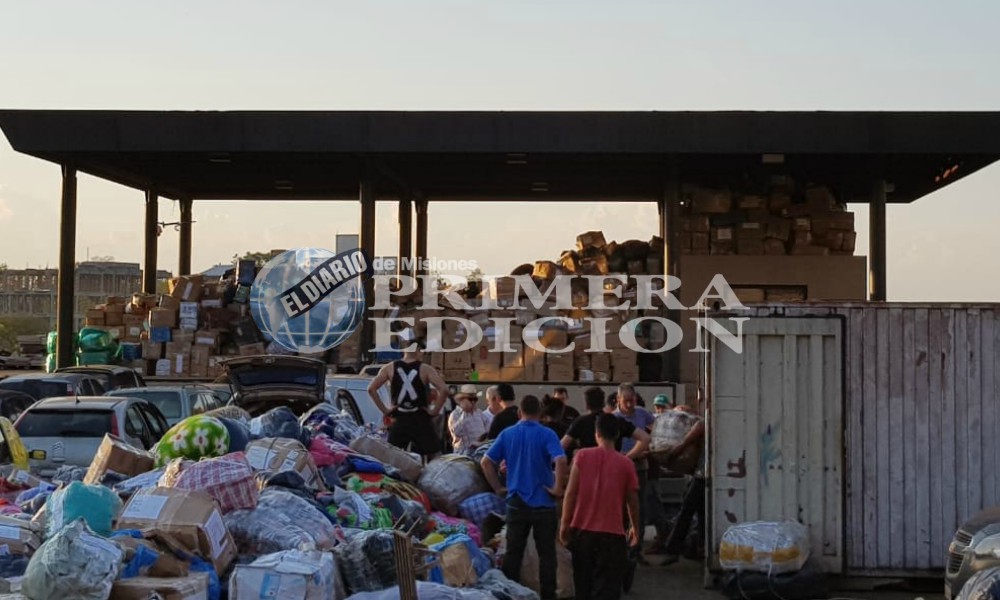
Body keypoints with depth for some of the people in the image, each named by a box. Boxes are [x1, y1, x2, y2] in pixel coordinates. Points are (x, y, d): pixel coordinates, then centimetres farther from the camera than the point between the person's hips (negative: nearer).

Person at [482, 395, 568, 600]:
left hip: (516, 502, 3)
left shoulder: (507, 434, 3)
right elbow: (561, 461, -23)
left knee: (513, 552, 10)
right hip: (543, 503, -3)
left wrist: (498, 488, 7)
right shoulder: (546, 434, -8)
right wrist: (558, 488, -13)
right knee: (546, 552, 5)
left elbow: (486, 462, 2)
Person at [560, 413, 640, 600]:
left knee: (583, 584, 17)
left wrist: (565, 523, 3)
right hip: (612, 533, -2)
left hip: (582, 530, 2)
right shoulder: (625, 464, -3)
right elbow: (632, 501, 3)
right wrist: (634, 528, 18)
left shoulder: (582, 456, -2)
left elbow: (571, 492, -5)